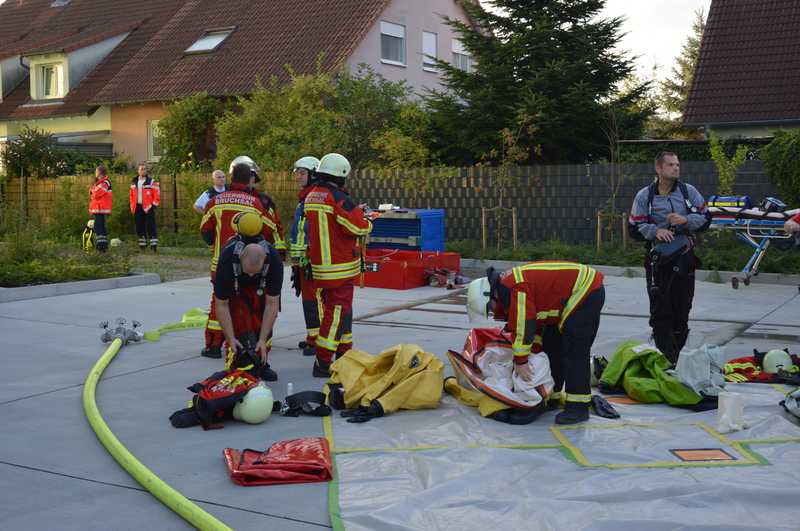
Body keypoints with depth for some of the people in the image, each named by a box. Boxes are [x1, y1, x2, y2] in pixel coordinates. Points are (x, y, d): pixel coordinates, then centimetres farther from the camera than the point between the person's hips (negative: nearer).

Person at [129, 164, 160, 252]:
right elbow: (132, 195, 19)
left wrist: (154, 205, -10)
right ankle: (142, 245, 16)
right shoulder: (134, 182, 13)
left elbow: (157, 194, -4)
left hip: (148, 207, -5)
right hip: (138, 207, 5)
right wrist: (132, 206, 13)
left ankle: (154, 245, -9)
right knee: (139, 227, 7)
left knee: (151, 227, -9)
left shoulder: (151, 182, -3)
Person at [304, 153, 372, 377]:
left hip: (319, 264, 9)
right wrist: (367, 222, 3)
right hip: (340, 267, -9)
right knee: (338, 311, -5)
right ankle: (322, 363, -5)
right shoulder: (337, 197, -17)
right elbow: (358, 227, -19)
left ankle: (345, 353, 31)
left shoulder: (310, 197, 11)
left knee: (340, 309, 20)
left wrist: (355, 211, 17)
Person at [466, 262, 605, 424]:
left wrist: (520, 362, -15)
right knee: (551, 346, 16)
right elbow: (536, 317, 14)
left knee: (575, 352, -13)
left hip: (586, 292, -11)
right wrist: (536, 349, 10)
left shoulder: (515, 289, -25)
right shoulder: (507, 285, 7)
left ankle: (579, 407, -10)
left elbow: (523, 327, -24)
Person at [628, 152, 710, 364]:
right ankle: (666, 358, 0)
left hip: (684, 259, 2)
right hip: (658, 261, -2)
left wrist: (686, 220, -10)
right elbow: (634, 228, 1)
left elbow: (705, 219, 9)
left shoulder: (689, 191, 6)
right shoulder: (645, 195, 1)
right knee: (660, 312, -5)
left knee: (682, 310, 8)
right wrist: (656, 230, -16)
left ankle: (678, 355, 21)